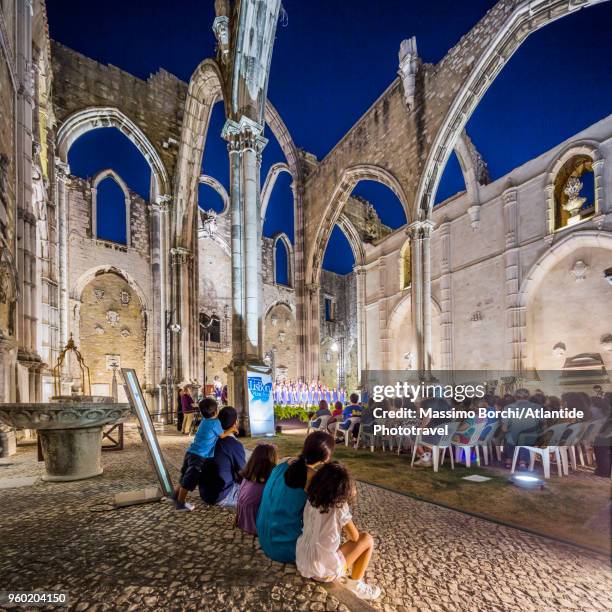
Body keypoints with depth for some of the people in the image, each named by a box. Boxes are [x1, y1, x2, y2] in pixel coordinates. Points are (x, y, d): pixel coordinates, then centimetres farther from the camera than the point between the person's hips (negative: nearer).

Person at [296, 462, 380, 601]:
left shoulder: (311, 501, -2)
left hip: (302, 563, 6)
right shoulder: (339, 507, -18)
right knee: (367, 539, 8)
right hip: (324, 571, -6)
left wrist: (348, 496, 10)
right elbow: (354, 538, -5)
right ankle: (355, 586, 16)